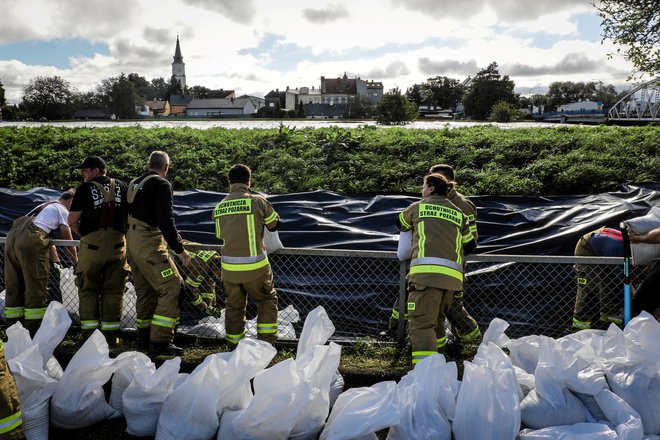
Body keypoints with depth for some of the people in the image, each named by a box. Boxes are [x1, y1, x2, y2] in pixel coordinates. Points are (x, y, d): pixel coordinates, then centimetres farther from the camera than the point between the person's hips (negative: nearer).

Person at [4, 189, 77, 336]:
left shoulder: (45, 206, 34)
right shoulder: (63, 210, 10)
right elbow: (67, 239, 9)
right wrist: (75, 261, 21)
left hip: (13, 236, 8)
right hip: (32, 241, -8)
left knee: (14, 286, 12)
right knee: (36, 287, -3)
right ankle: (33, 331, -2)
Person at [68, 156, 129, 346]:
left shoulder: (85, 188, -3)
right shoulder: (121, 187, 6)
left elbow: (72, 221, -1)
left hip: (92, 245, -2)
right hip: (117, 244, 3)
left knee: (88, 290, 10)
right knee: (112, 291, 9)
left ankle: (90, 333, 9)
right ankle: (110, 336, 11)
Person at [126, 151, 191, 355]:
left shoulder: (134, 184, 16)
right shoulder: (161, 185, -11)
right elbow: (166, 221, -18)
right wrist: (179, 248, -13)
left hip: (131, 240, 9)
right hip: (149, 243, -9)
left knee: (145, 290, 17)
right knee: (172, 287, -8)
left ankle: (144, 337, 25)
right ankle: (159, 341, -11)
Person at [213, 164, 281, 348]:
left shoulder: (219, 207, 4)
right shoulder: (257, 201, -10)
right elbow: (274, 224, 5)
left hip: (229, 268, 4)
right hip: (255, 266, -4)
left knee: (234, 306, 18)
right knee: (267, 300, 17)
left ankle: (234, 347, 26)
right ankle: (266, 343, 15)